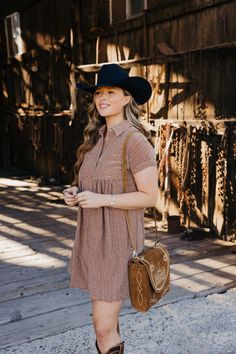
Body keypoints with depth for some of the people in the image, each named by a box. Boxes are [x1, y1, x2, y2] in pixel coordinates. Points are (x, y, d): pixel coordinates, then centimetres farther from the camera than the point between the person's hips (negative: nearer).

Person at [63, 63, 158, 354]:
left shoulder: (135, 141, -14)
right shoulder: (96, 138, 9)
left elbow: (150, 197, -14)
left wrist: (101, 199, -22)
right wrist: (75, 193, 0)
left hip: (118, 239, -7)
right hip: (92, 237, 7)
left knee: (104, 327, -3)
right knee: (104, 317, 18)